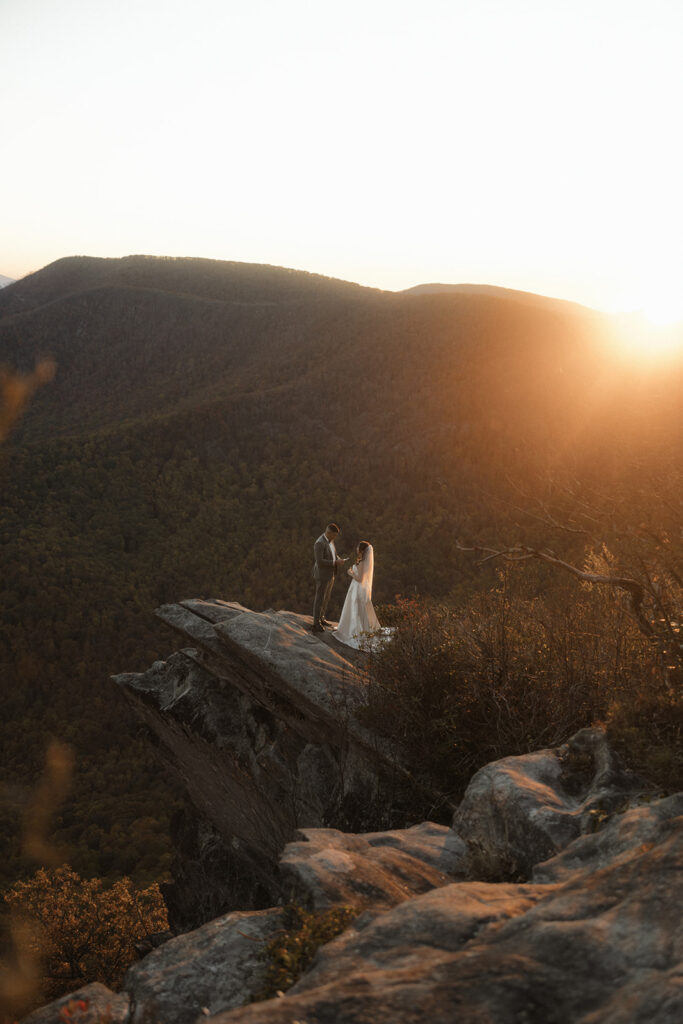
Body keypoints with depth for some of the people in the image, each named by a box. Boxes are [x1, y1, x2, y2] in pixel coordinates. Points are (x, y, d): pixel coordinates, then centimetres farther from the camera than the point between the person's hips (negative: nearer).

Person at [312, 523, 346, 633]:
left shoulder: (330, 540, 4)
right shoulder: (319, 543, -26)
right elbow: (319, 561, -28)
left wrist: (339, 559, -3)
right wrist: (335, 563, -26)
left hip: (330, 574, 9)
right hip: (322, 575, -9)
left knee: (326, 597, 19)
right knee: (319, 599, -1)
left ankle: (321, 618, 34)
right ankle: (316, 624, 7)